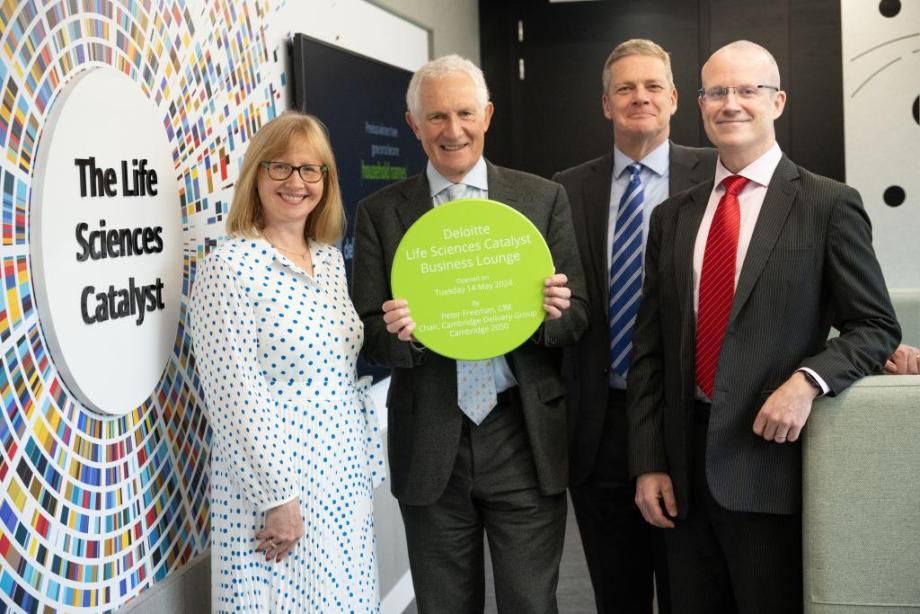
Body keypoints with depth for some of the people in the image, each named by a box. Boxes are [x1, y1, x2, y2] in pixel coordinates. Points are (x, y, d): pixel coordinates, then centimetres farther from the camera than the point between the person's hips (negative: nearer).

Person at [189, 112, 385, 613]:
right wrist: (278, 497, -17)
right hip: (272, 484, -7)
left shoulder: (331, 260, 9)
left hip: (346, 481, 7)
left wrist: (368, 463, 13)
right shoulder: (229, 266, -13)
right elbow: (234, 397, -16)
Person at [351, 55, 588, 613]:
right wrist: (399, 333, -22)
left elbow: (578, 318, 3)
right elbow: (371, 337, 1)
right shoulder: (380, 213, 2)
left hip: (525, 439, 0)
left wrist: (555, 313, -20)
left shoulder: (544, 199, 2)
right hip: (429, 446, 1)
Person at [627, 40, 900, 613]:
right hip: (685, 464, 4)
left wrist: (807, 379, -19)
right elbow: (650, 349, 9)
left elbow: (877, 326, -1)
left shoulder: (829, 204, -1)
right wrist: (649, 463, 4)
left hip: (773, 458, -4)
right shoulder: (672, 218, 10)